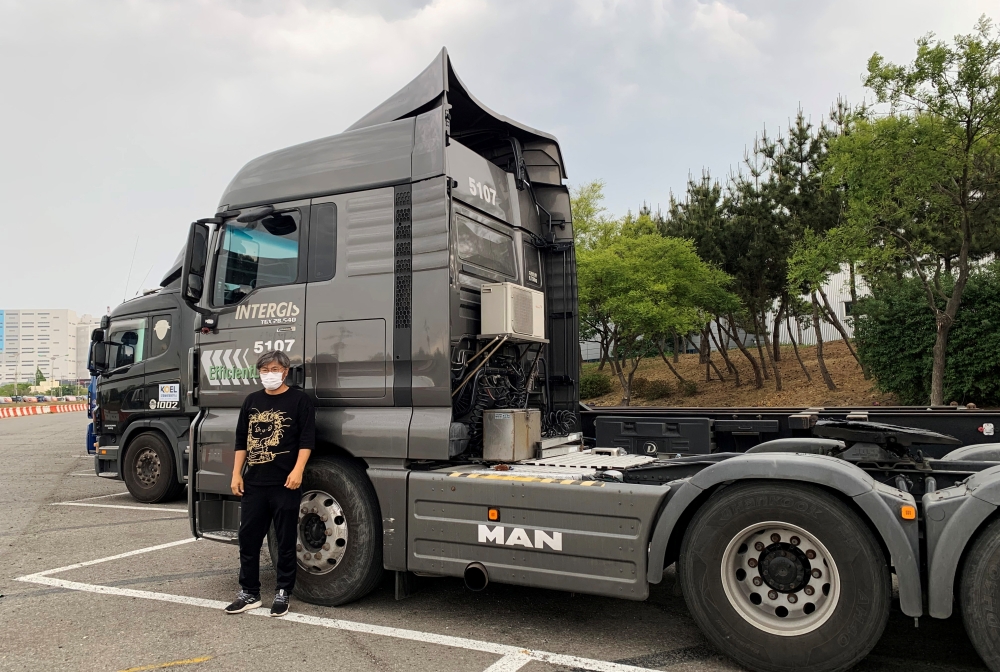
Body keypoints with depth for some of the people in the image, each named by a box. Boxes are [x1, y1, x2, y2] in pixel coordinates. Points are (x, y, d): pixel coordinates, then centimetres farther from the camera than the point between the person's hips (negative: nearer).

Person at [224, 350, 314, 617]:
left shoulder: (299, 400, -1)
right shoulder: (252, 400, 14)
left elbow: (307, 439, -7)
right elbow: (241, 440, 16)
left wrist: (298, 470, -17)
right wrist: (236, 473, 8)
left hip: (285, 484, -5)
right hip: (253, 483, 5)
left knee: (285, 541, 4)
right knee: (248, 538, 9)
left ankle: (282, 593, 16)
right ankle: (249, 593, 22)